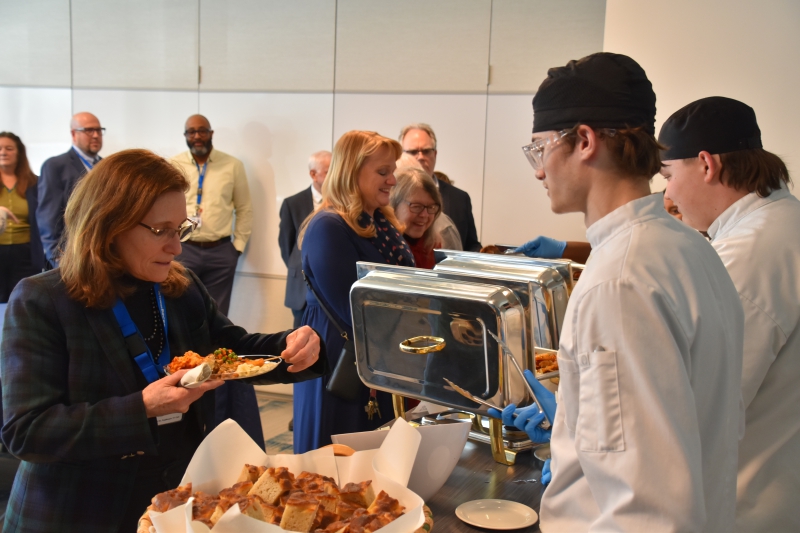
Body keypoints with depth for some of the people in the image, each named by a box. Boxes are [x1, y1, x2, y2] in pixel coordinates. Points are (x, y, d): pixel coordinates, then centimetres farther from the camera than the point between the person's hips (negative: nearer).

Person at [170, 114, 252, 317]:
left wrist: (238, 245, 3)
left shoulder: (233, 165, 4)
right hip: (182, 249, 0)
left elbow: (244, 209, 8)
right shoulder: (173, 166, 2)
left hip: (221, 251, 0)